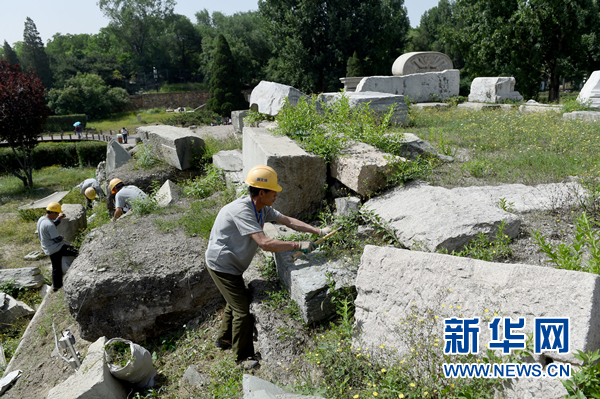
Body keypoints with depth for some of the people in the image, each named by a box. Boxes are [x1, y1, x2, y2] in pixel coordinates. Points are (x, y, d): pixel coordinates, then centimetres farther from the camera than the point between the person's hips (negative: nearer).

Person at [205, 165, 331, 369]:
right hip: (221, 265, -9)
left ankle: (224, 339, 46)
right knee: (242, 309, -3)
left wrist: (318, 231, -2)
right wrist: (298, 245, -32)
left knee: (237, 301, 23)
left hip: (231, 264, 9)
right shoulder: (241, 211, -33)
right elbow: (265, 243, -39)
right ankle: (243, 357, 17)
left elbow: (288, 221, 2)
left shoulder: (262, 208, -4)